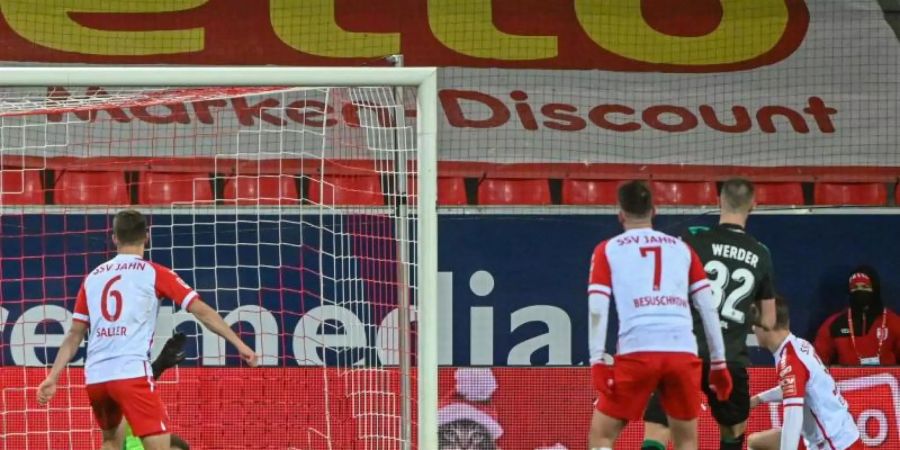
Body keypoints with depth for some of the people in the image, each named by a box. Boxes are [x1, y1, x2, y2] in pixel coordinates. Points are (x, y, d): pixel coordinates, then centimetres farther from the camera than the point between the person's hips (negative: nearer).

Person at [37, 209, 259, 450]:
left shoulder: (93, 278, 17)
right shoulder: (154, 273, 5)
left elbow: (74, 335, 17)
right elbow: (201, 311, 0)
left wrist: (52, 377, 20)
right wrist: (239, 344, 3)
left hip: (95, 376, 5)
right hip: (132, 374, -5)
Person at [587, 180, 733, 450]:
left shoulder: (608, 250, 13)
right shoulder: (682, 249, 19)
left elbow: (597, 309, 2)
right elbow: (708, 308, 14)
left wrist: (598, 362, -1)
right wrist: (719, 363, 19)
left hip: (636, 352, -2)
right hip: (683, 352, 2)